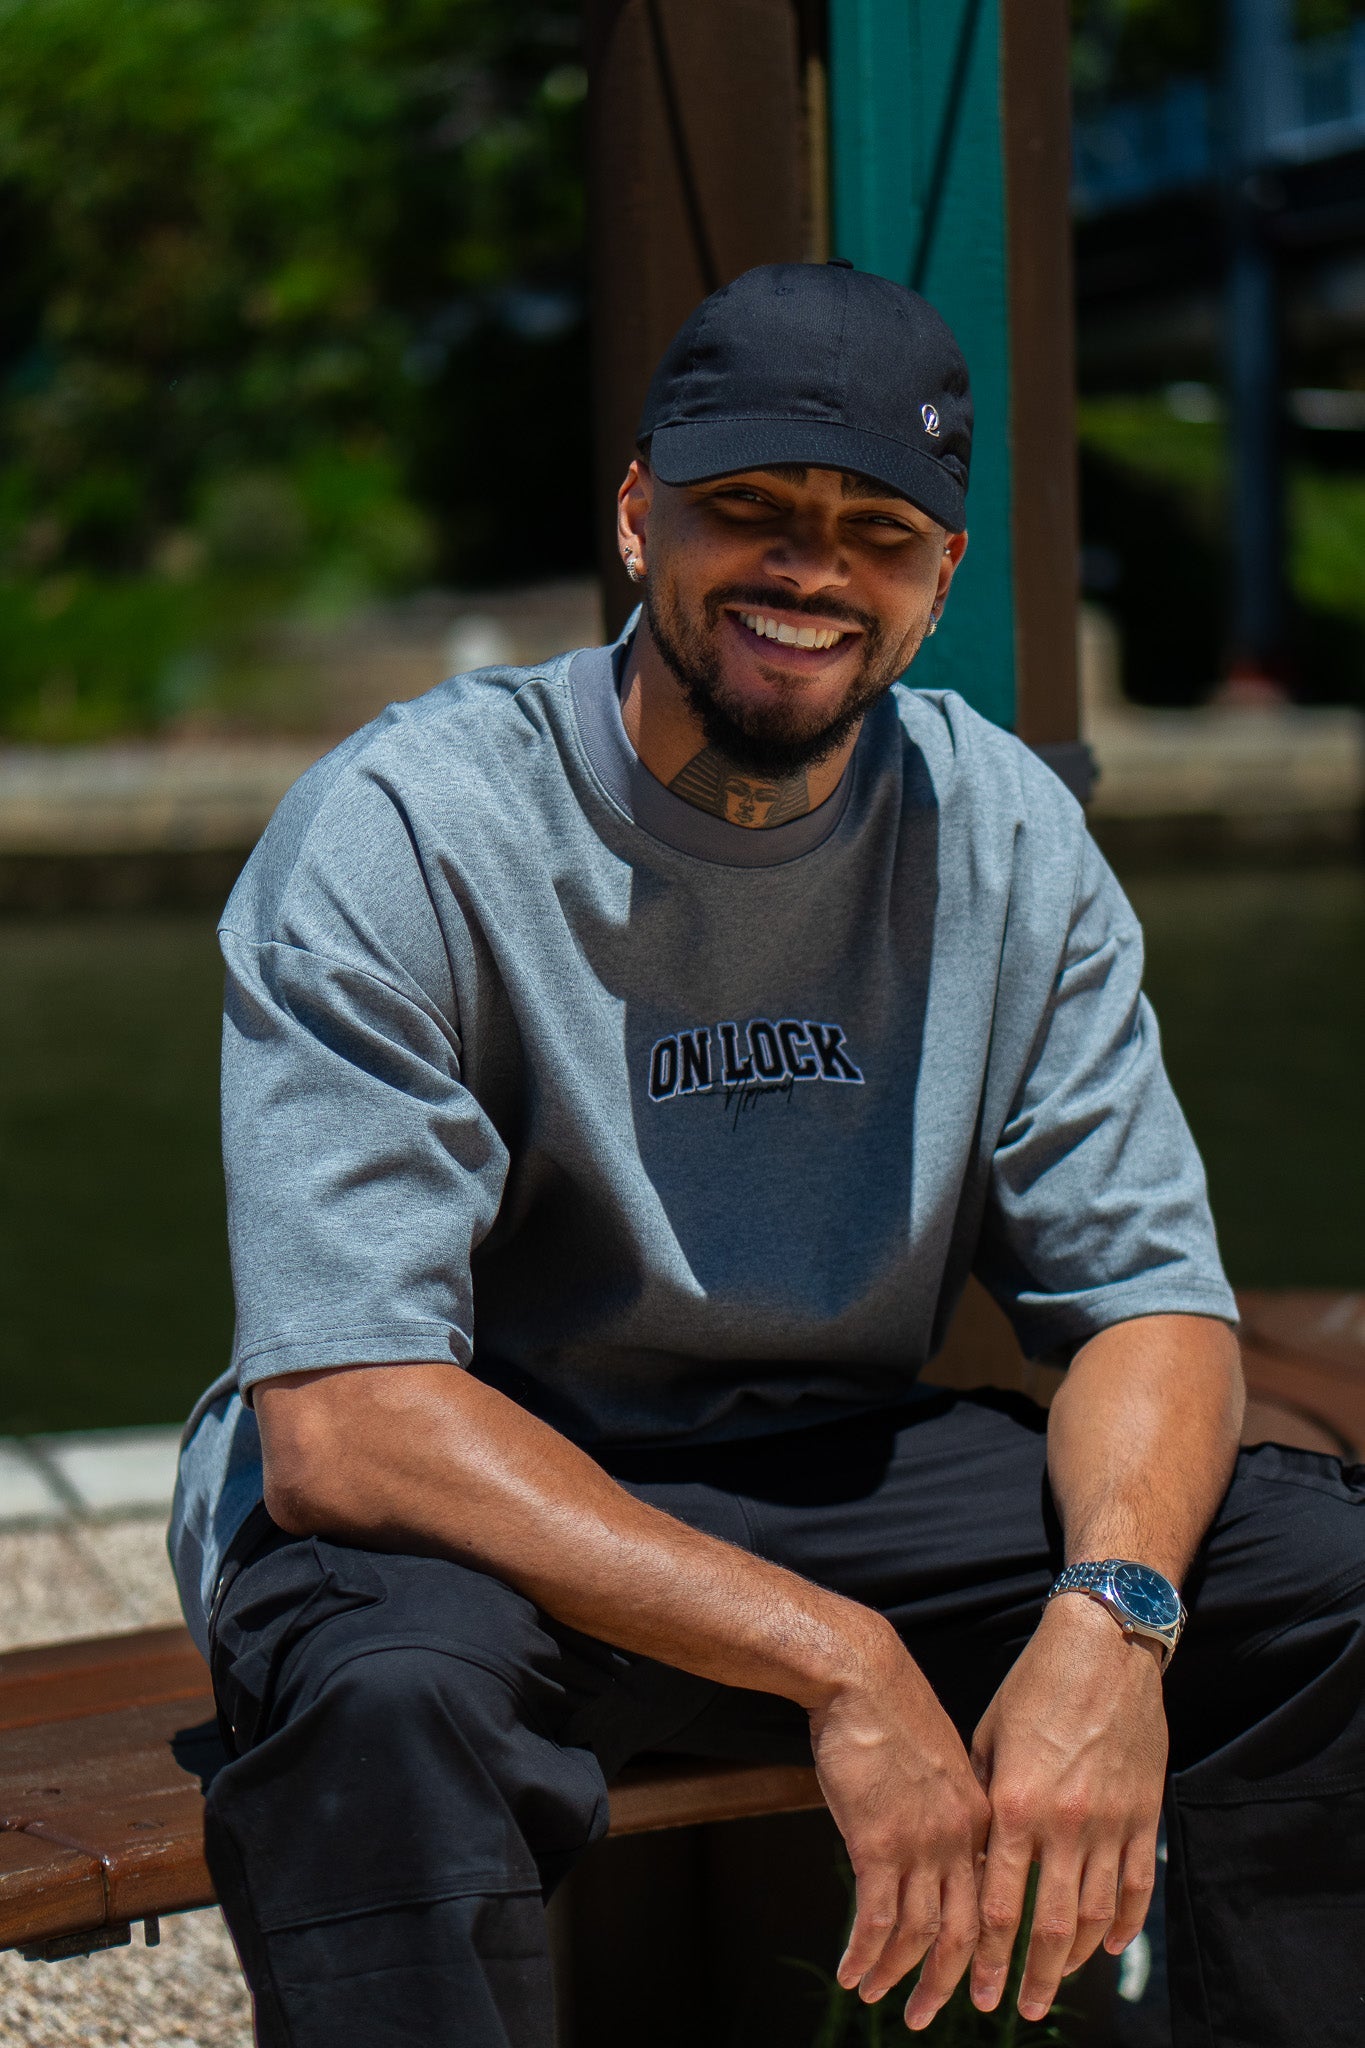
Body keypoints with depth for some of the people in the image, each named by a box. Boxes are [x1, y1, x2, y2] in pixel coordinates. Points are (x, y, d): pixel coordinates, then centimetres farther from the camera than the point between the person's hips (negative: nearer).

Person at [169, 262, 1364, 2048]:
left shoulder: (1006, 840, -2)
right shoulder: (406, 834, -18)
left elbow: (1151, 1296, -2)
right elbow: (342, 1423, -26)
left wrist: (1107, 1617, -26)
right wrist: (839, 1663, -33)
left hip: (840, 1472, 5)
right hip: (451, 1508, -4)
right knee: (386, 1694, -38)